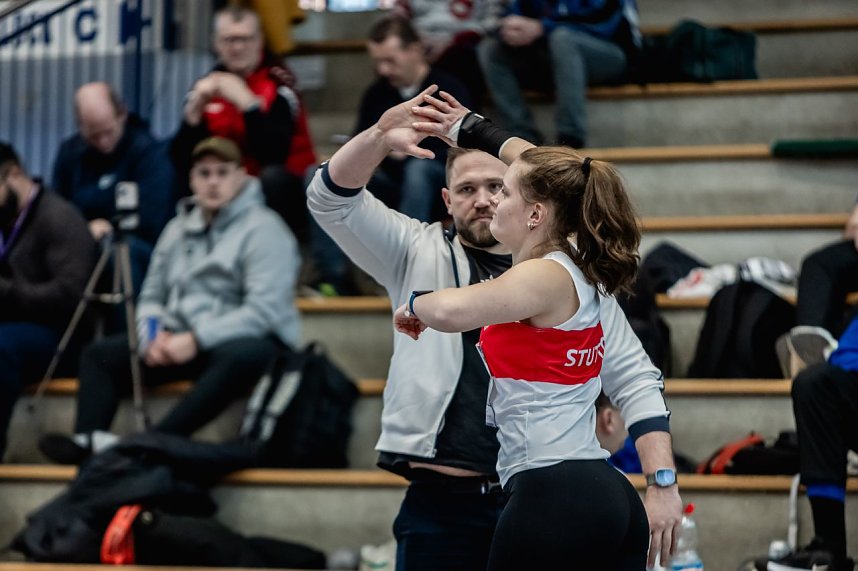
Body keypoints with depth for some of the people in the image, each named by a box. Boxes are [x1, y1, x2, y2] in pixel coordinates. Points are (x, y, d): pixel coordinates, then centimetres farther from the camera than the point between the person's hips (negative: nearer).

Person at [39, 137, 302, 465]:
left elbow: (264, 310, -18)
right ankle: (89, 441, -28)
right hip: (179, 341, 7)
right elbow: (152, 296, 16)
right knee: (100, 354, -3)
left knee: (240, 356, -41)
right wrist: (152, 336, -7)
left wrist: (196, 340, -22)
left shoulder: (263, 229, -7)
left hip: (245, 341, -7)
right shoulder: (179, 229, 14)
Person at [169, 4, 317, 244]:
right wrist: (195, 107, -20)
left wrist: (247, 103, -32)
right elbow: (181, 162, -8)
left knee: (273, 177, -34)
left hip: (281, 190, -5)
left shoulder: (278, 85, -13)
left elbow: (274, 156, -26)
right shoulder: (206, 87, 1)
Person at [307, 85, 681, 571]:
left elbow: (635, 379, 6)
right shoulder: (420, 255, 10)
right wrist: (379, 140, -21)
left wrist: (663, 484, -4)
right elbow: (332, 199, -1)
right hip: (441, 501, 0)